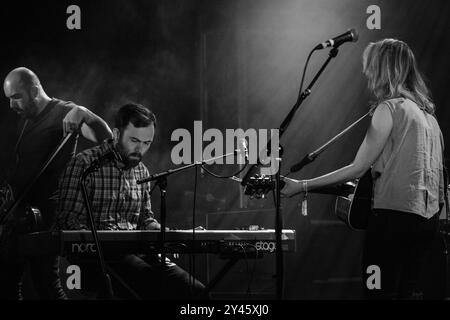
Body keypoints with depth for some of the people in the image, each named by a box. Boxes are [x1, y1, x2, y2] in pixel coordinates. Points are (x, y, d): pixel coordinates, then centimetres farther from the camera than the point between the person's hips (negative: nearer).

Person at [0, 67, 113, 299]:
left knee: (46, 284, -9)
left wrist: (82, 114, -38)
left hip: (45, 213, -8)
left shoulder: (62, 113, -11)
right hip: (20, 211, 9)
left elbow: (105, 137, -23)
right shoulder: (25, 118, 15)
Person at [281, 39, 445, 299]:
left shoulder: (390, 107, -12)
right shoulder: (426, 109, 12)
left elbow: (358, 168, -13)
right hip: (429, 214, 8)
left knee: (379, 291, -2)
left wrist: (303, 186, -8)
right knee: (409, 289, 15)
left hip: (396, 213, -8)